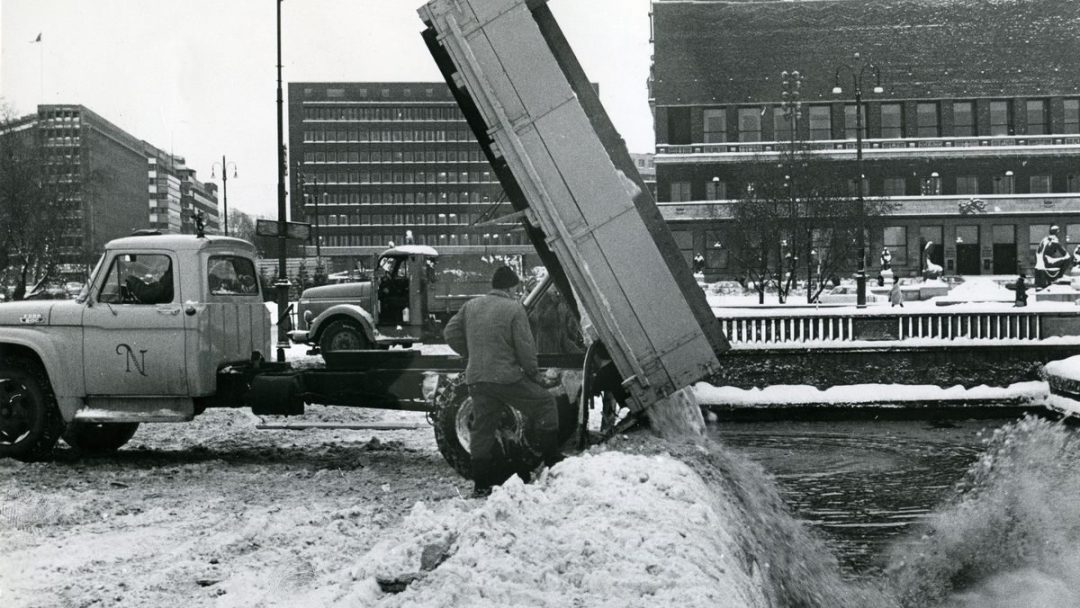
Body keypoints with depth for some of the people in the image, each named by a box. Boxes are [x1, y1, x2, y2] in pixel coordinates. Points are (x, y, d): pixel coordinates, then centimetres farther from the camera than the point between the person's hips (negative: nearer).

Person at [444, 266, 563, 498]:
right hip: (507, 378, -6)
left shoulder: (471, 305, 10)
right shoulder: (514, 309, -7)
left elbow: (451, 333, 14)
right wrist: (535, 374, 4)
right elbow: (525, 348, -9)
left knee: (482, 429, 11)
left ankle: (481, 485, 11)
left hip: (476, 380, 6)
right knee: (545, 403, 11)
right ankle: (552, 461, 12)